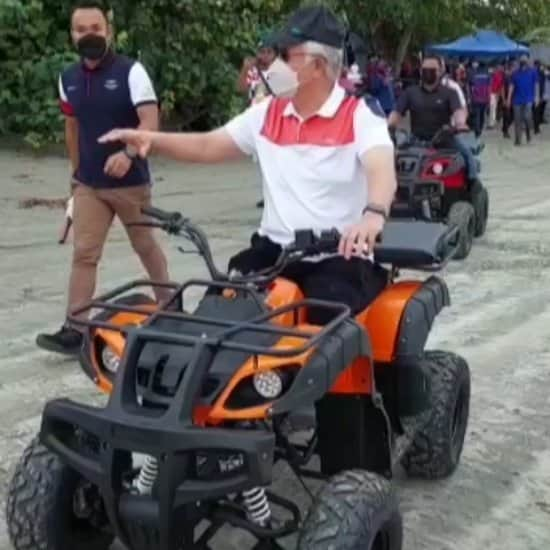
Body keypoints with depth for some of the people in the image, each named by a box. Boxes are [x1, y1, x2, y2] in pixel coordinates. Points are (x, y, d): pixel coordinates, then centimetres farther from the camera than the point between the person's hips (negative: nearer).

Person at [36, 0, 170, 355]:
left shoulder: (131, 71, -11)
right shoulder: (68, 79, 5)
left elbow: (150, 121, -20)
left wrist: (128, 154, -37)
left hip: (130, 181, -4)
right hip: (88, 185, 4)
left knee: (146, 247, 12)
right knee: (83, 254, -2)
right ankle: (75, 329, -2)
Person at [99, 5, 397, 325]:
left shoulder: (359, 117, -7)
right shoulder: (268, 114, 11)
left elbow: (384, 172, -26)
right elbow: (206, 147, 18)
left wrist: (374, 214, -49)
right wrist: (152, 140, 1)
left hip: (339, 257, -4)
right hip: (275, 249, 5)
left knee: (326, 316, -31)